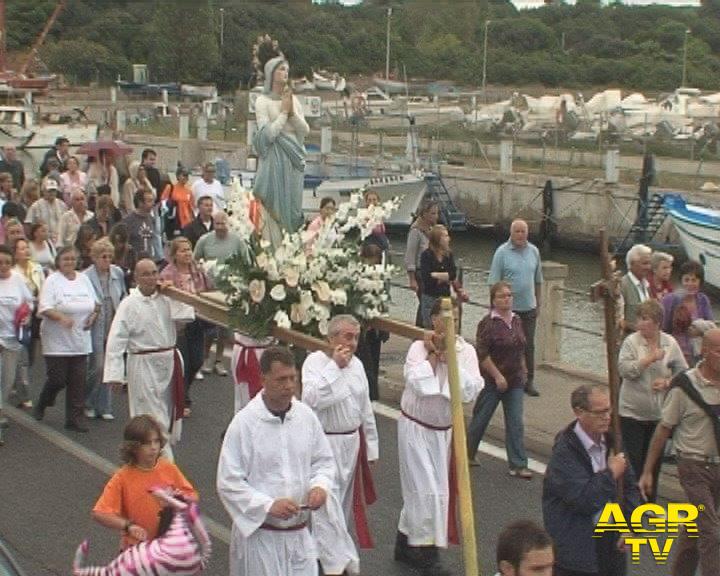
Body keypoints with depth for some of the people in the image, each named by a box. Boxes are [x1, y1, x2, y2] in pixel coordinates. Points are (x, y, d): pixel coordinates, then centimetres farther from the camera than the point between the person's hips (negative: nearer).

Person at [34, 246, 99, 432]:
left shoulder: (83, 279, 10)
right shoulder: (52, 281, -6)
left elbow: (95, 303, 20)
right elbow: (44, 308, -14)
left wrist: (94, 315, 0)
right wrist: (61, 317, -30)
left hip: (80, 340, 5)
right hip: (57, 341, -5)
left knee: (78, 381, 2)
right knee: (57, 379, -3)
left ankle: (74, 418, 9)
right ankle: (41, 406, 26)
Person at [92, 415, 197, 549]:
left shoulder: (169, 469, -4)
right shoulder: (123, 477, -12)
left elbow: (193, 497, 4)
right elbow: (99, 514, -16)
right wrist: (128, 526, -26)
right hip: (136, 548, -2)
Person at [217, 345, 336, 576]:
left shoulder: (305, 415, 0)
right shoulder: (244, 423, -14)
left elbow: (324, 461, 12)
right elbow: (228, 483, -12)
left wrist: (320, 486, -8)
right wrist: (269, 505, -21)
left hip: (299, 533, 4)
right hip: (259, 532, -4)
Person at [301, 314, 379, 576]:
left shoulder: (356, 364, 7)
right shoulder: (315, 361, -13)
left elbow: (366, 409, 16)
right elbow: (311, 399, -29)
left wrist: (370, 445, 17)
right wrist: (334, 365, -26)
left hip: (352, 442, 7)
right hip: (324, 443, -7)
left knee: (344, 502, 16)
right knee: (328, 503, -8)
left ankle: (324, 549, 32)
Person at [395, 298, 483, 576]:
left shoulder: (466, 351, -5)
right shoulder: (419, 347, -15)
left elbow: (471, 391, -16)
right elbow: (417, 384, -29)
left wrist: (450, 358, -20)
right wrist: (433, 355, -22)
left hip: (444, 430, 4)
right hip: (416, 427, -4)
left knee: (417, 490, 15)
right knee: (428, 490, -6)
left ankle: (405, 545, 32)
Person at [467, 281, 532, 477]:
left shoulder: (517, 320, 7)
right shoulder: (488, 323, -14)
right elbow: (482, 353, -17)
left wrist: (523, 370, 16)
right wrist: (497, 376, -18)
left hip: (515, 380, 5)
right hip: (492, 381, -5)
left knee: (516, 423, 1)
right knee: (481, 418, 9)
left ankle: (518, 465, 3)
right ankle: (467, 453, 30)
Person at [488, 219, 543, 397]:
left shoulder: (533, 251, 6)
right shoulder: (502, 252, -7)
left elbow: (538, 280, 15)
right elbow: (494, 283, -6)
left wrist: (538, 302, 16)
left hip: (529, 307, 3)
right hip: (508, 308, -3)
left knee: (529, 345, 6)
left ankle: (529, 381, 14)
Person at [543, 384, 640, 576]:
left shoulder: (610, 440, 5)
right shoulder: (564, 452, -18)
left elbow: (630, 488, 11)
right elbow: (584, 500, -26)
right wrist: (611, 474, -16)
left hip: (612, 539, 7)